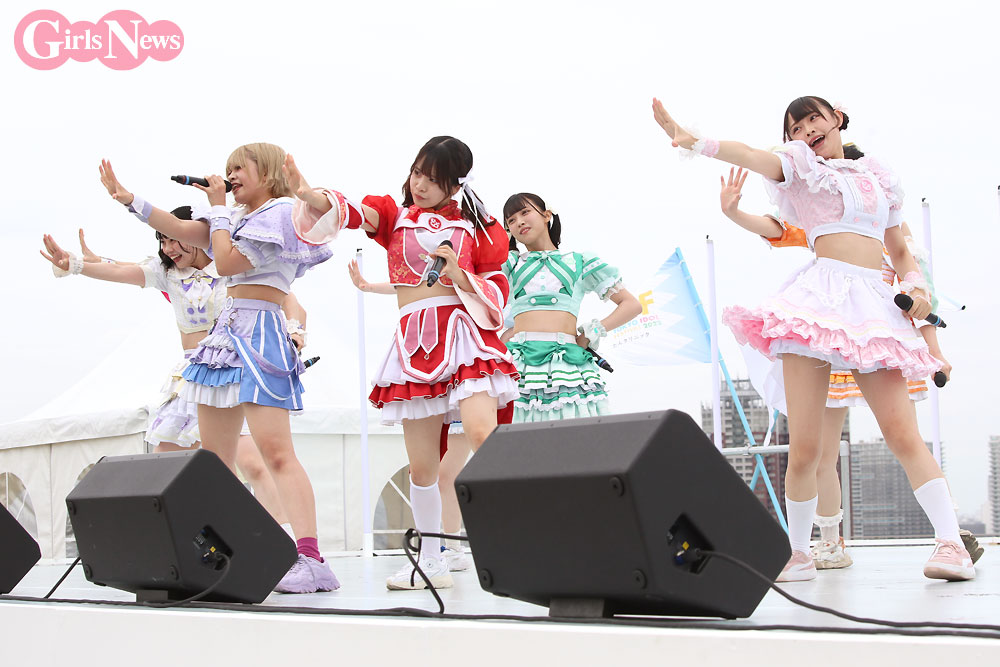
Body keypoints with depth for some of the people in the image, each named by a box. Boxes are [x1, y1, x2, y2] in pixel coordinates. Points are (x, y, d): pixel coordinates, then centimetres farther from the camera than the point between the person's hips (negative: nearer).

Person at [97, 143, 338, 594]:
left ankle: (310, 559, -27)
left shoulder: (281, 212, -5)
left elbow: (227, 261, -13)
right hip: (228, 331, 10)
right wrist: (127, 199, 17)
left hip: (260, 332, -10)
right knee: (214, 456, 7)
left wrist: (218, 207, 0)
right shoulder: (241, 218, 23)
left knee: (276, 450, -20)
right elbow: (182, 229, 20)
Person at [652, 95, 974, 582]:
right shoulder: (801, 165, 14)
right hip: (819, 298, -2)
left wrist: (917, 285, 7)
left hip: (874, 303, 2)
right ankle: (798, 554, 7)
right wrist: (692, 141, -24)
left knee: (903, 435, -11)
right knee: (803, 448, -6)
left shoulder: (878, 177, 23)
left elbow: (901, 252, 28)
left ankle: (951, 543, -10)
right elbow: (751, 156, -6)